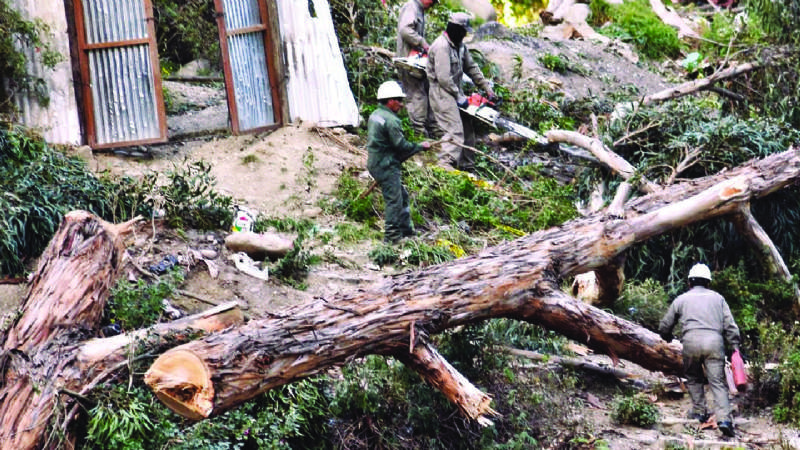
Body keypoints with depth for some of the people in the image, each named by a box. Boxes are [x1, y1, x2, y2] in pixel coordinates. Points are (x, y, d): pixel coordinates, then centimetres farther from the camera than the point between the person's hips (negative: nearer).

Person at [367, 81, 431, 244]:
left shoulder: (375, 115, 11)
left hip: (376, 162, 10)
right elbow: (401, 145, -18)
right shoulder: (391, 120, -20)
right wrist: (421, 147, -3)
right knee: (394, 200, -5)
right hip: (386, 166, -10)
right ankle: (392, 237, -2)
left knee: (402, 196, 18)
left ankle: (406, 230, 26)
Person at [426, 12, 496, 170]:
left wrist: (487, 88, 13)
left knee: (467, 128, 13)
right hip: (442, 93, -10)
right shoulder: (441, 47, -21)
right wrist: (459, 96, -16)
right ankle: (446, 162, -21)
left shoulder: (459, 45, 10)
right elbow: (444, 78, -24)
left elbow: (471, 68, 17)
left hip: (455, 90, 10)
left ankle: (466, 164, 21)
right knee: (455, 130, -18)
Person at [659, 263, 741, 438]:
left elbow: (664, 326, 24)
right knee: (718, 382, -3)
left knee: (693, 378, 22)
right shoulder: (717, 298, 20)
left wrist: (668, 338, 44)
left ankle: (699, 412, 19)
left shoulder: (682, 299, 18)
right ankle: (724, 418, -17)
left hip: (691, 341, 0)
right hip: (715, 341, 0)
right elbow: (730, 326, 10)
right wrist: (735, 347, 11)